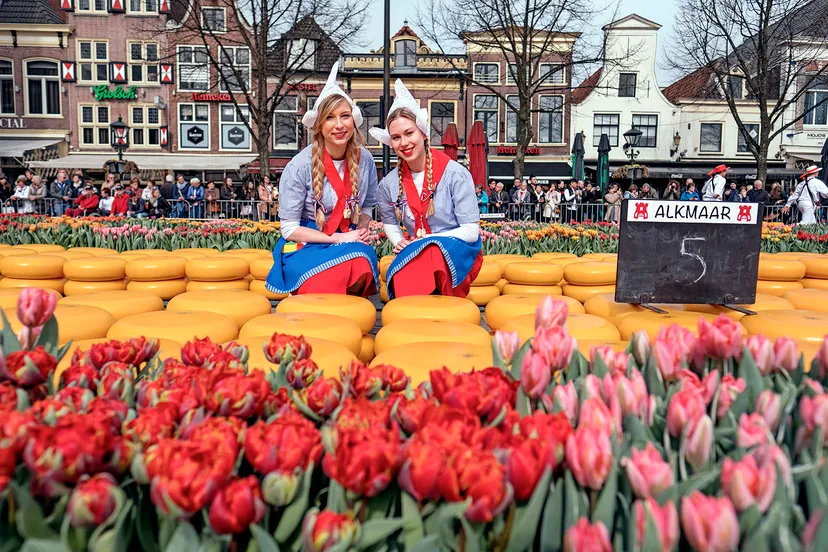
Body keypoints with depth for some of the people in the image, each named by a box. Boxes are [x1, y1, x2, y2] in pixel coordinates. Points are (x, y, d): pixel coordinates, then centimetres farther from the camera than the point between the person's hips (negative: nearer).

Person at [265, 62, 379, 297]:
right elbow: (289, 229, -10)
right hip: (305, 245, -3)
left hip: (348, 241, 4)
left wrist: (362, 230, -6)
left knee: (362, 266, -33)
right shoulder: (300, 166, -14)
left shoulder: (364, 160, -1)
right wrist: (337, 238, -16)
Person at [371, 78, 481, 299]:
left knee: (431, 252, -38)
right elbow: (389, 223, 21)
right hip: (415, 254, 3)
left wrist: (425, 241, -17)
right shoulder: (389, 183, 3)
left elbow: (471, 231, -10)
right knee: (401, 279, -34)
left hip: (459, 253, -2)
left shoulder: (455, 174, -10)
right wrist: (399, 242, -2)